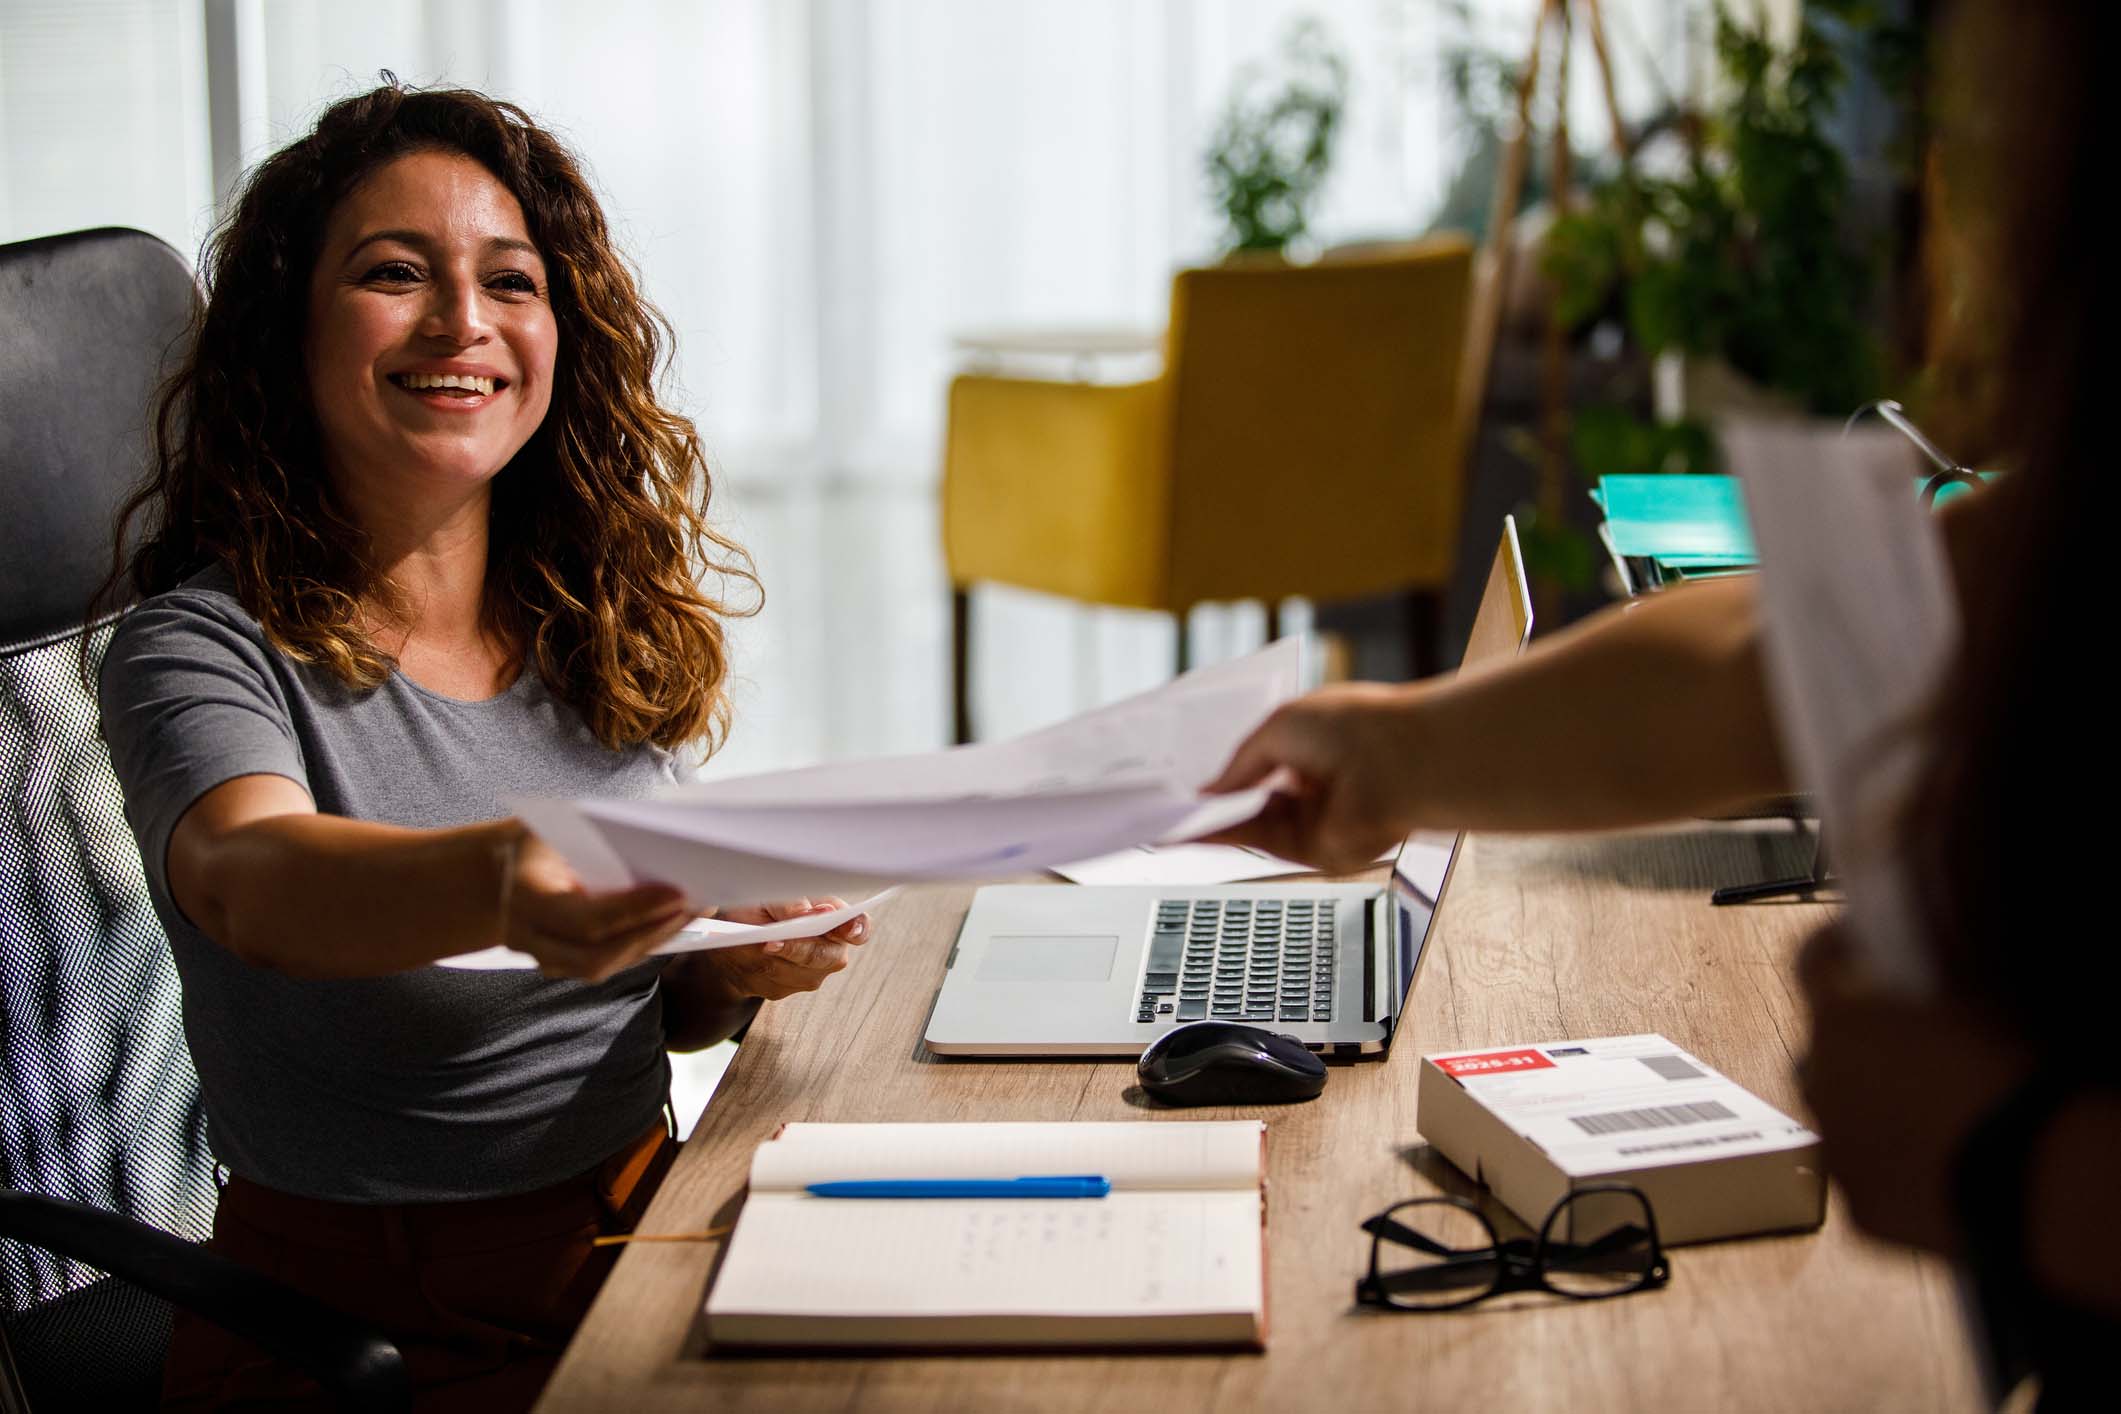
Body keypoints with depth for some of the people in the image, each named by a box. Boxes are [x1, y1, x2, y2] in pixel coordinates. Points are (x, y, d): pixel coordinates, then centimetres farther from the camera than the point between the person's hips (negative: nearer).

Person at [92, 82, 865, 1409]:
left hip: (646, 1242, 6)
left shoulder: (603, 622, 9)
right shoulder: (203, 648, -9)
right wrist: (496, 886, -53)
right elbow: (251, 880, -32)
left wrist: (743, 967, -5)